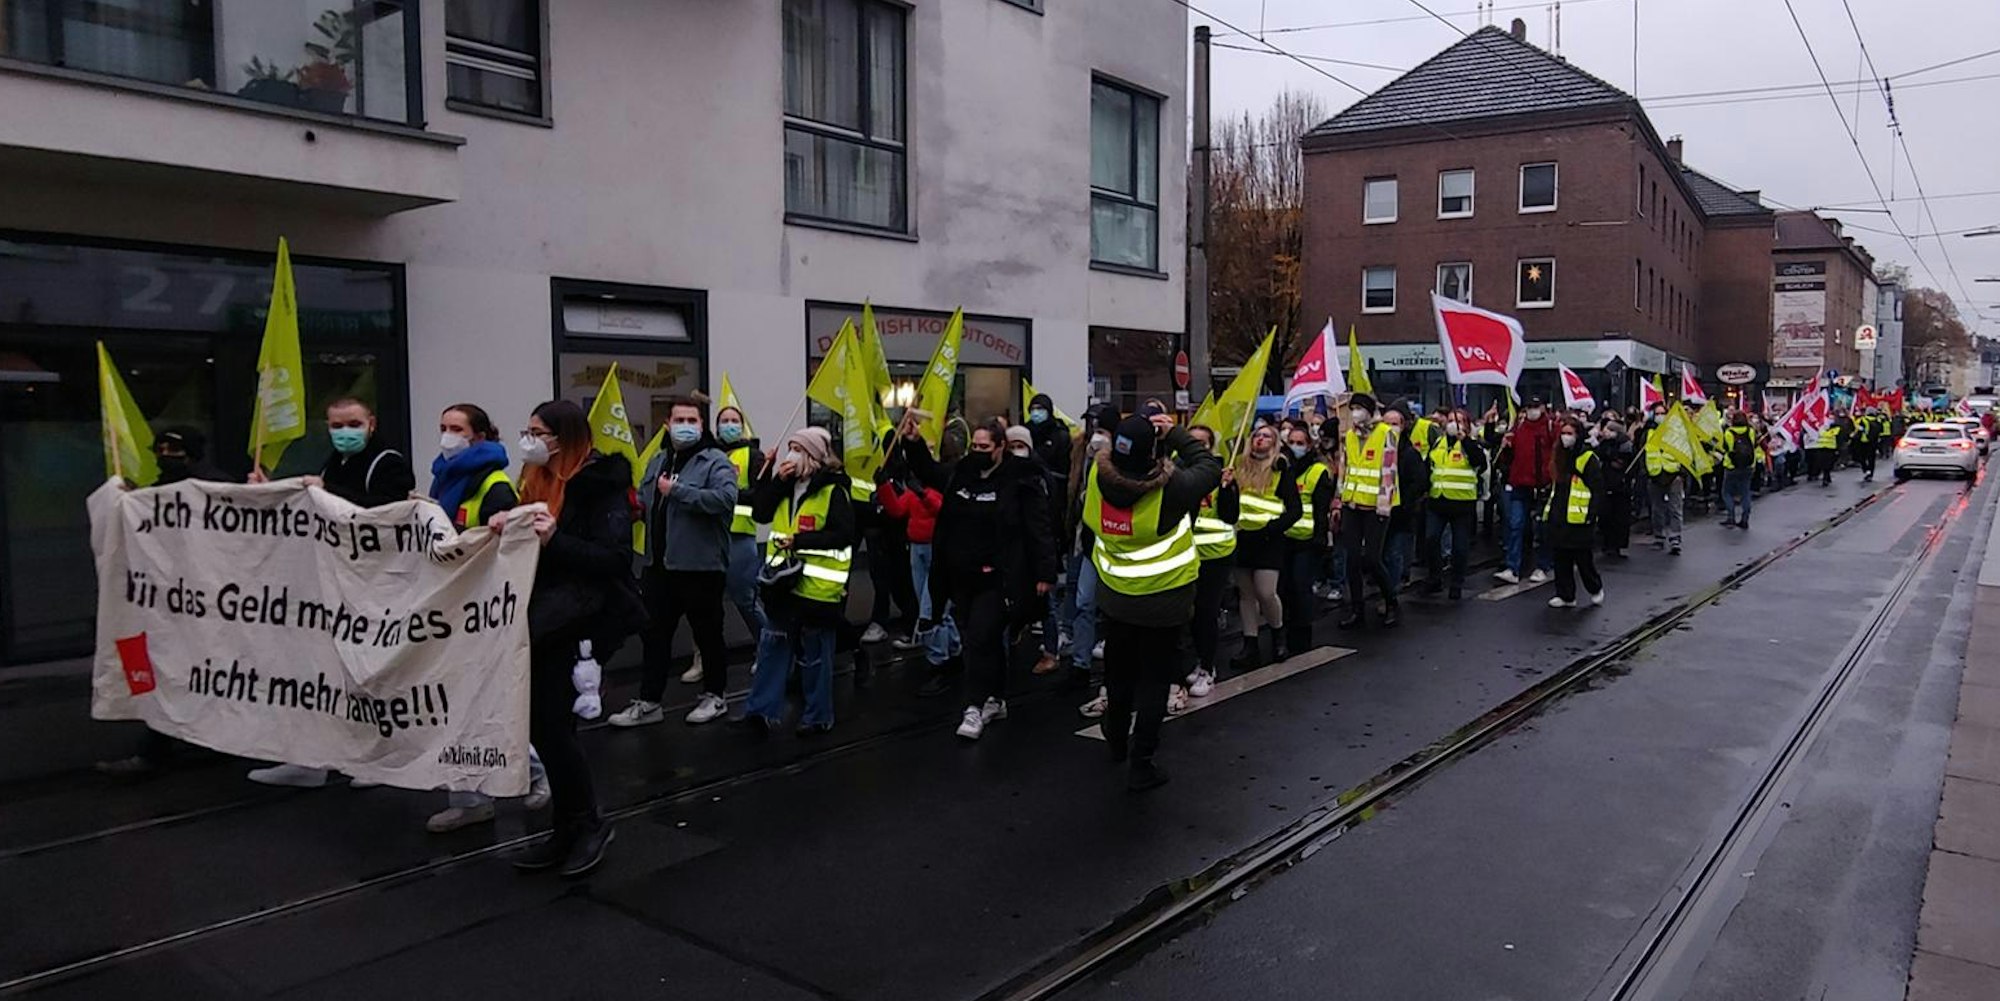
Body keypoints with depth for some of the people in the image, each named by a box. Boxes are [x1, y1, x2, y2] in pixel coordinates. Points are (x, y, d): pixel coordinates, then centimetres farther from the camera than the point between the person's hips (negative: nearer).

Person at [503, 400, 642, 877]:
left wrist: (554, 539, -25)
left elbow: (615, 560, -17)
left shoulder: (600, 485, -9)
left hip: (582, 607, -8)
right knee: (545, 723, 10)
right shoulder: (540, 482, 14)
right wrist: (509, 528, -1)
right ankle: (573, 828, 24)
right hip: (547, 604, 8)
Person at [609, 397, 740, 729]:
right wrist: (637, 505, 5)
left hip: (700, 565, -7)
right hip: (658, 564, 7)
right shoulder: (658, 461, 14)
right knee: (655, 634, 11)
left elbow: (725, 498, -26)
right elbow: (642, 500, 28)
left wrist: (676, 491, -22)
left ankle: (715, 696, 23)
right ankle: (649, 702, 21)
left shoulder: (715, 461, -9)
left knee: (708, 633, 7)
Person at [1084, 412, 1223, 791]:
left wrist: (1146, 430, -2)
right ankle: (1141, 765, 12)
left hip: (1115, 596, 5)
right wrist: (1174, 432, -5)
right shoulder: (1170, 486, -29)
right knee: (1154, 678, 8)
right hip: (1164, 601, -5)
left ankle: (1117, 740, 46)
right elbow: (1211, 468, -11)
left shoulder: (1100, 477, -17)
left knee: (1119, 669, 24)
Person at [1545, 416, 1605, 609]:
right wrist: (1549, 510, 17)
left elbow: (1596, 489, -11)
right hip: (1559, 517, 7)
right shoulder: (1561, 457, 15)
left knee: (1583, 558, 1)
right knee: (1562, 559, 7)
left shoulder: (1589, 459, -8)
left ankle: (1596, 589, 23)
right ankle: (1565, 595, 14)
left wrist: (1590, 515, -18)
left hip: (1579, 519, -7)